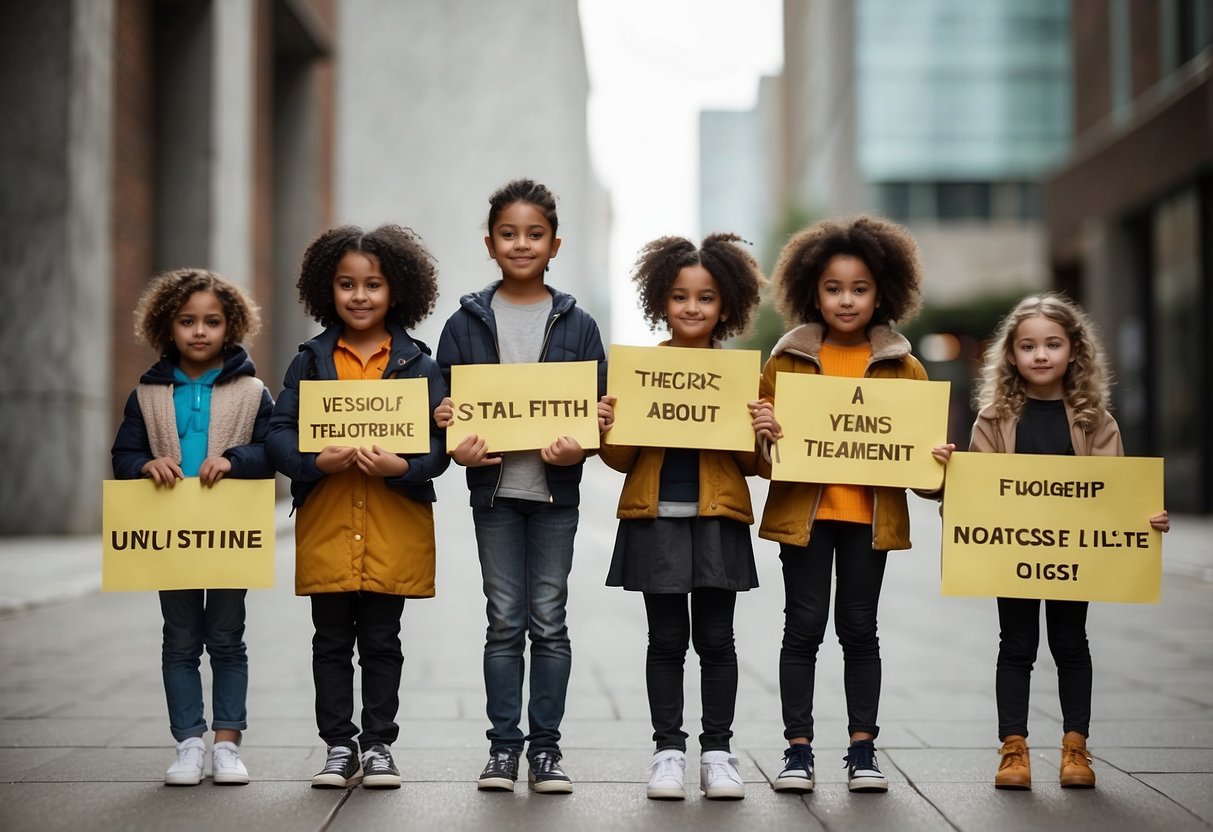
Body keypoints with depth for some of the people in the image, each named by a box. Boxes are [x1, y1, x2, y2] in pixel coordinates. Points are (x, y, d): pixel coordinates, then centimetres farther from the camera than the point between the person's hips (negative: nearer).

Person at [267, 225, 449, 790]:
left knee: (381, 643, 7)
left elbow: (440, 441, -2)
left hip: (393, 530, -1)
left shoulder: (418, 364, 2)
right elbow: (279, 432, 1)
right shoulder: (311, 361, 5)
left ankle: (378, 745, 18)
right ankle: (339, 746, 19)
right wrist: (317, 461, -18)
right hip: (325, 527, 1)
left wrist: (401, 466, -21)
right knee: (331, 643, 8)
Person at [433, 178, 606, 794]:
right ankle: (504, 745, 13)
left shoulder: (577, 325, 4)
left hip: (555, 490, 0)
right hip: (494, 489, 0)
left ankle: (545, 747, 13)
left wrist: (577, 448, -16)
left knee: (549, 621, 5)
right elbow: (444, 405, 5)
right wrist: (458, 447, -14)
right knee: (504, 622, 5)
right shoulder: (466, 323, 4)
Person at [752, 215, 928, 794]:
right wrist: (763, 435, -16)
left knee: (860, 628, 7)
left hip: (870, 513, 0)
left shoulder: (903, 368, 5)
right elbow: (758, 455, 6)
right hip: (803, 510, 0)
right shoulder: (786, 360, 4)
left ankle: (862, 750, 15)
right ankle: (798, 749, 9)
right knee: (803, 627, 2)